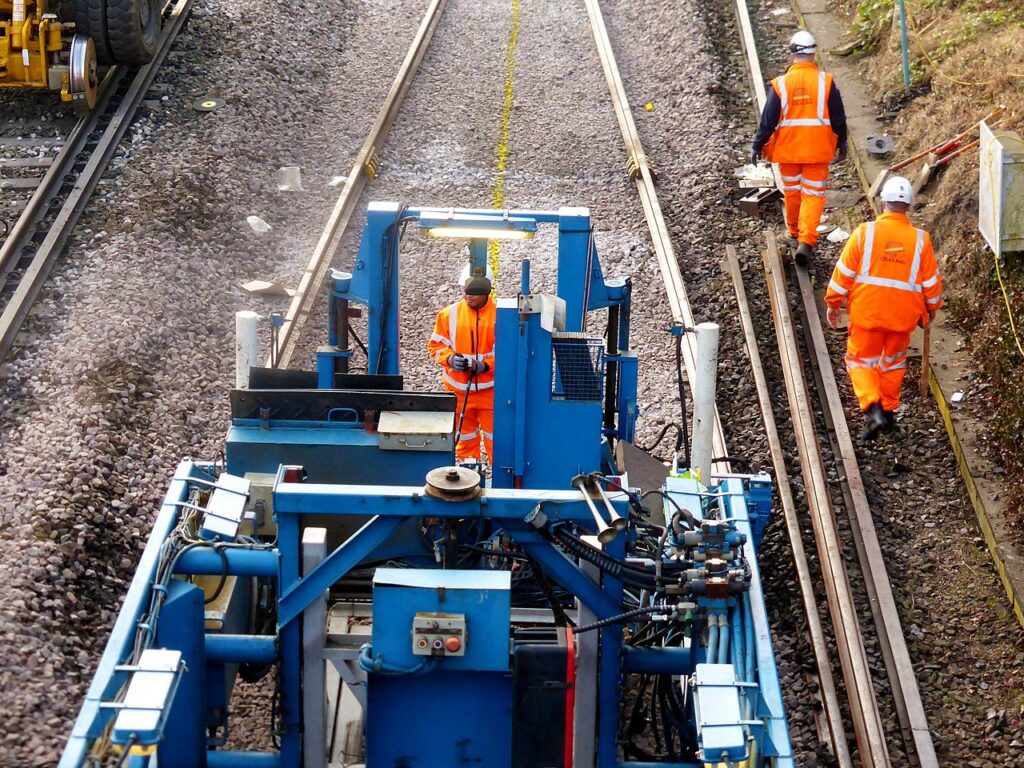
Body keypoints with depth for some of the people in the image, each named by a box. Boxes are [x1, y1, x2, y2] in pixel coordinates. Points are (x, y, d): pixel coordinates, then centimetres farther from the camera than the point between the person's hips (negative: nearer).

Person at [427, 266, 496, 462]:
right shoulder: (449, 314, -1)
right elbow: (436, 345, 3)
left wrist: (485, 365, -22)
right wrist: (450, 358, -17)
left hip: (490, 388, -2)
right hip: (459, 388, 2)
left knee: (495, 434, 4)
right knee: (464, 433, 14)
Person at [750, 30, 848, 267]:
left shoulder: (781, 84, -9)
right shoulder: (825, 81, -8)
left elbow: (768, 120, -4)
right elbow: (838, 117, -1)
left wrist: (757, 146, 6)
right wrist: (842, 144, 13)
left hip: (788, 149, 1)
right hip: (817, 149, -1)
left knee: (792, 192, 17)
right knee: (813, 194, 3)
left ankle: (795, 235, 32)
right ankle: (806, 241, -11)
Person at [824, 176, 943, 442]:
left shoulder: (864, 233, -12)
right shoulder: (920, 239, -7)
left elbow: (844, 272, -8)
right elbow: (931, 281, 1)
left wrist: (833, 303, 6)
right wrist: (932, 308, 20)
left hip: (866, 312, -2)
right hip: (902, 314, 2)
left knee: (860, 359, 11)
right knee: (893, 362, 22)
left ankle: (872, 408, -8)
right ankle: (888, 410, 30)